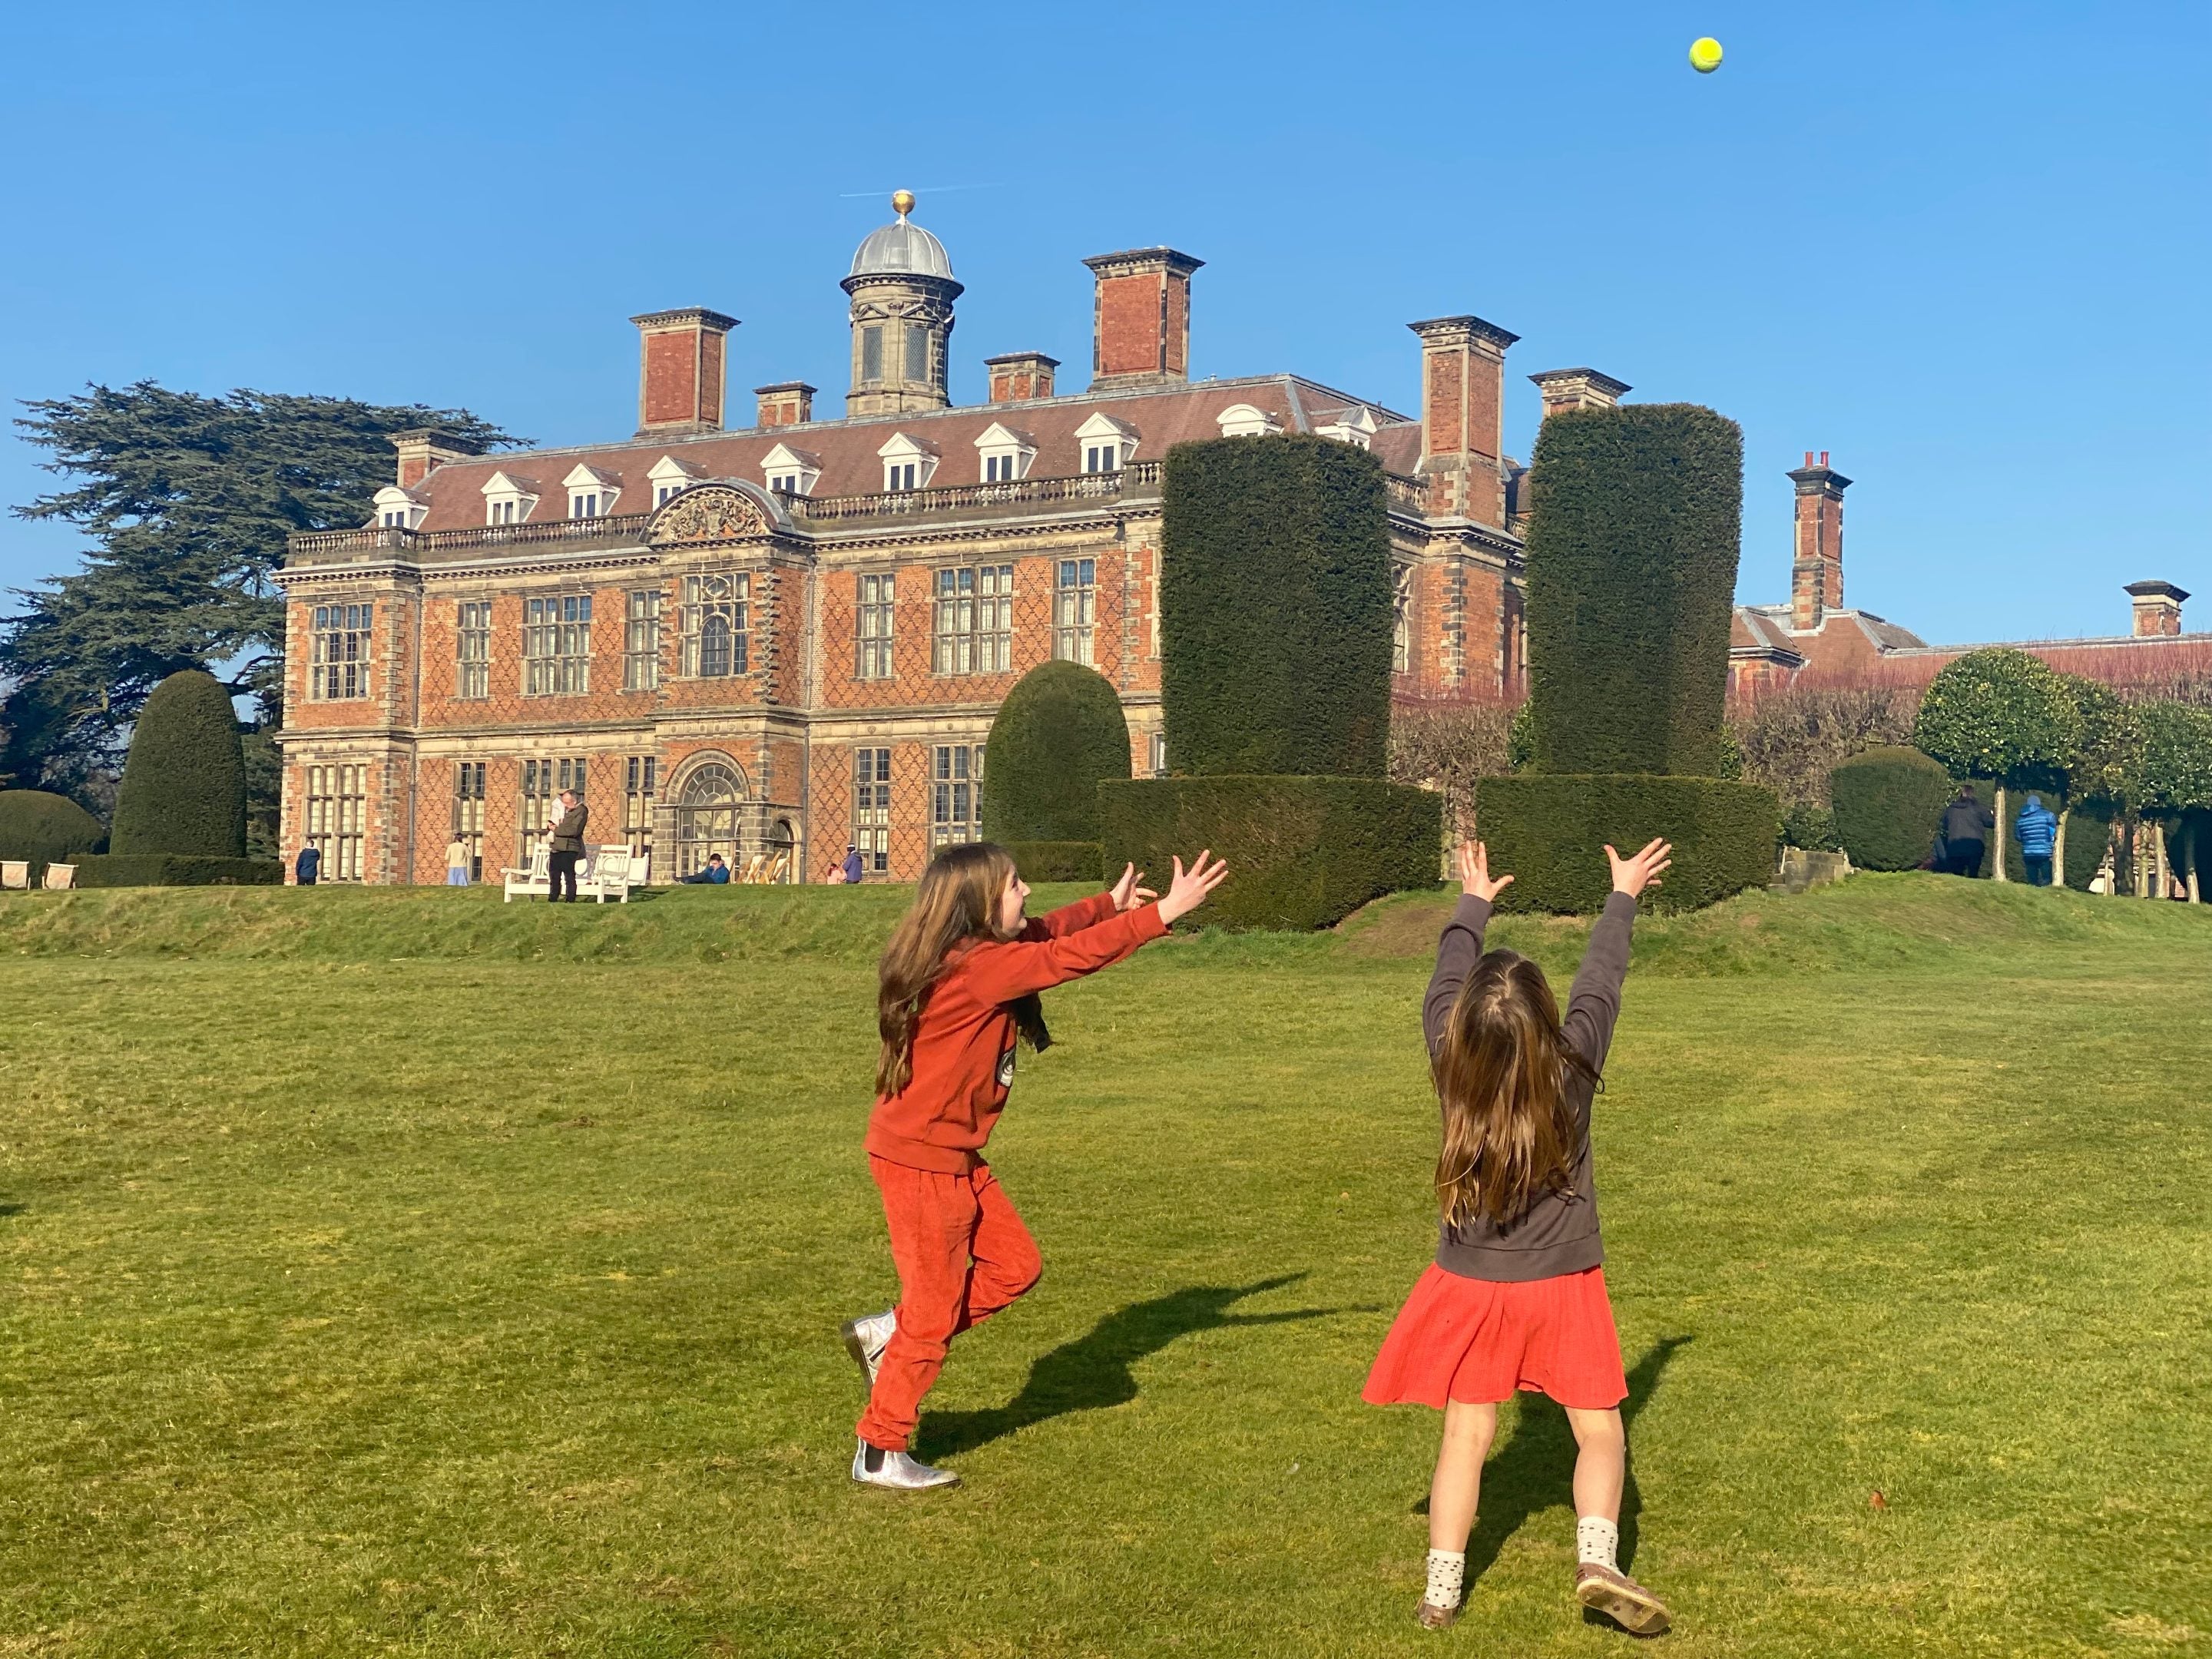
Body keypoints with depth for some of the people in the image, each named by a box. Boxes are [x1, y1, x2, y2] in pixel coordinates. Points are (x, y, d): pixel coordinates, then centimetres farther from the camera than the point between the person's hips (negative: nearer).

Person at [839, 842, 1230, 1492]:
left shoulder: (980, 953, 3)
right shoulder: (978, 968, -23)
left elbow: (1045, 934, 21)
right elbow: (1071, 956, -25)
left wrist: (1109, 904, 24)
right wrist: (1167, 910, -23)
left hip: (953, 1156, 9)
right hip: (920, 1162, -9)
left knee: (1014, 1267, 13)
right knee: (934, 1313, 2)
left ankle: (888, 1333, 22)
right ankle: (879, 1455, 15)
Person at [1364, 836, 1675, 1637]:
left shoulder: (1451, 1066, -16)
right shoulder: (1573, 1068, -19)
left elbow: (1445, 981, 1)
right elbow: (1600, 979, -5)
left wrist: (1473, 904, 16)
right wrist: (1622, 898, 9)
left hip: (1471, 1285, 2)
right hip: (1564, 1285, -2)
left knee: (1466, 1437, 9)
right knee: (1600, 1430, 9)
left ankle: (1441, 1588, 9)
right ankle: (1597, 1557, -10)